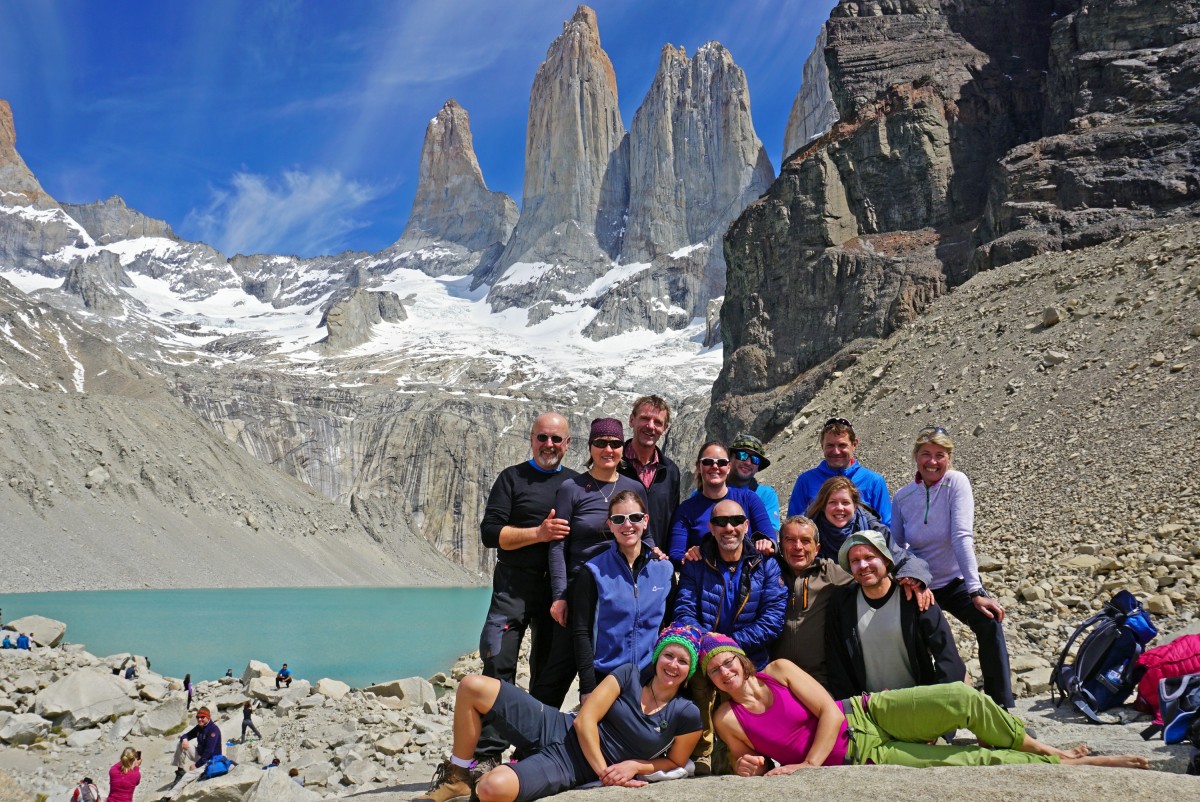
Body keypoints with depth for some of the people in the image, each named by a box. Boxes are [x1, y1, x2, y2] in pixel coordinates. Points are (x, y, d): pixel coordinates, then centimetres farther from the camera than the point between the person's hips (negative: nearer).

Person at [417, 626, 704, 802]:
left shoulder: (687, 715, -4)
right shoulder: (629, 675, 0)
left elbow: (676, 761, 7)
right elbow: (584, 720, -4)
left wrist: (634, 765, -10)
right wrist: (603, 771, -14)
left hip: (571, 767, -3)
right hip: (554, 728, 3)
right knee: (471, 686, -15)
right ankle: (455, 779, 2)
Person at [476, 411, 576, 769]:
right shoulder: (512, 478, 4)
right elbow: (491, 533, -5)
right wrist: (538, 533, -17)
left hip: (559, 588, 3)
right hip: (515, 585, -3)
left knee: (548, 672, 8)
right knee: (499, 665, -9)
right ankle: (489, 752, -3)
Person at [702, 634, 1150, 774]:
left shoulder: (779, 669, -2)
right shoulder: (726, 719, -4)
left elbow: (830, 712, -5)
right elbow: (744, 759, 10)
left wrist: (810, 765, -13)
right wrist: (746, 768, -14)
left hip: (869, 714, 1)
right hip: (860, 756, -1)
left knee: (964, 699, -21)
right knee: (970, 761, -12)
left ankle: (1049, 750, 3)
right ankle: (1070, 764, 3)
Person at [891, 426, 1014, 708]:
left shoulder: (956, 482, -13)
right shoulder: (902, 496, -5)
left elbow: (963, 538, -24)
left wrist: (976, 592, -30)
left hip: (957, 581, -2)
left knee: (990, 623, -27)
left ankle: (1002, 708, -16)